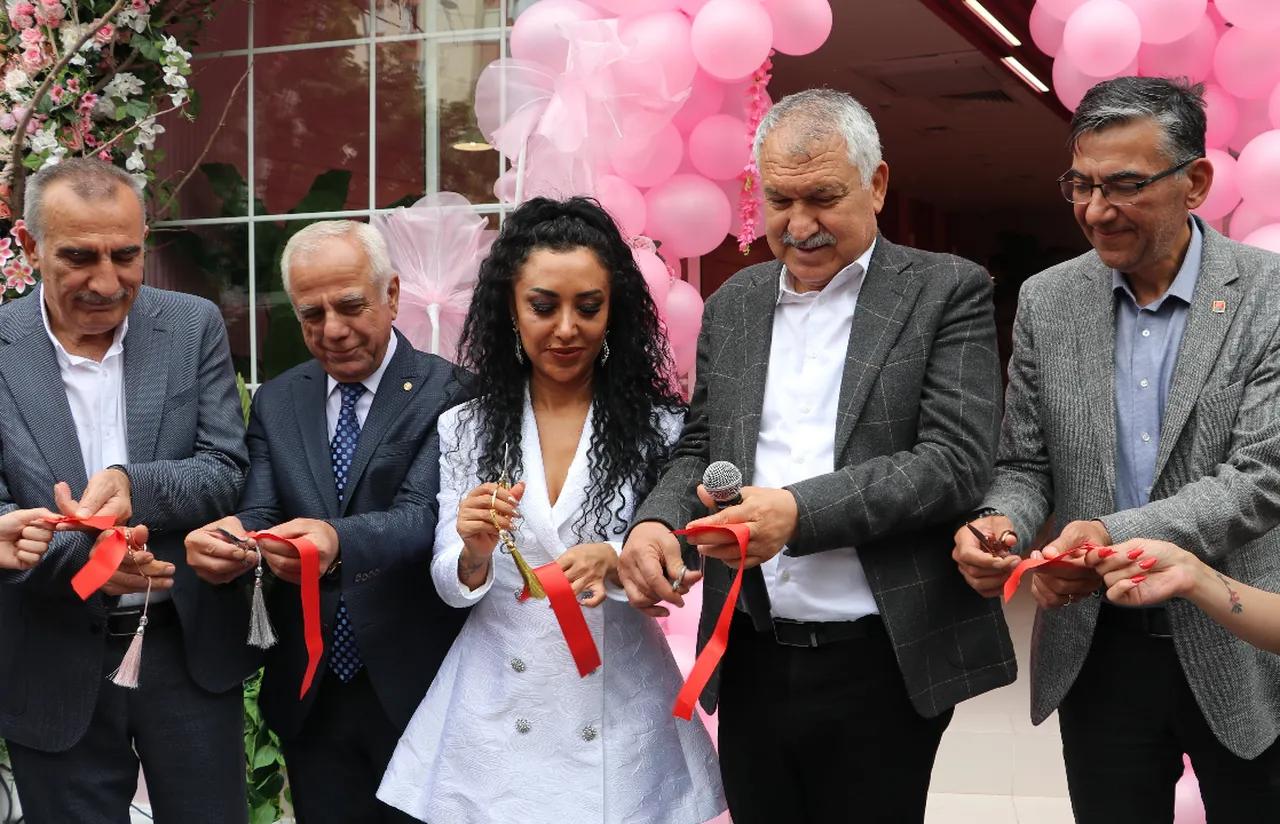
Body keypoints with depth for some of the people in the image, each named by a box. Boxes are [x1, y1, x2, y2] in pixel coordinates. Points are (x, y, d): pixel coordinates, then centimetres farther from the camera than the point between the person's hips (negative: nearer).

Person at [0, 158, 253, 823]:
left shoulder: (194, 327, -2)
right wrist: (83, 554, -29)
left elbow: (228, 470, -4)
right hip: (55, 670, -1)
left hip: (190, 649, 1)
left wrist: (133, 485, -24)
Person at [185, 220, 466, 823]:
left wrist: (339, 542, -42)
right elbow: (262, 514, -2)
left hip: (413, 688, -4)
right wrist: (227, 538, -27)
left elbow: (425, 515, -21)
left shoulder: (446, 393, -9)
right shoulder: (276, 402, 7)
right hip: (307, 694, 4)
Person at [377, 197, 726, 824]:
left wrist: (613, 562, -27)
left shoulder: (657, 426, -5)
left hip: (617, 720, -1)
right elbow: (450, 586, 2)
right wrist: (475, 553, -20)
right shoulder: (463, 430, 0)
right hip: (494, 722, 2)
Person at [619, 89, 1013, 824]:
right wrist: (657, 520, -7)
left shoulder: (947, 292, -3)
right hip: (754, 664, 4)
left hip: (881, 666, -4)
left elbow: (956, 462, -13)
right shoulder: (733, 306, 12)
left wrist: (799, 511, -24)